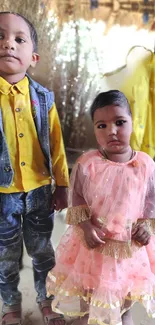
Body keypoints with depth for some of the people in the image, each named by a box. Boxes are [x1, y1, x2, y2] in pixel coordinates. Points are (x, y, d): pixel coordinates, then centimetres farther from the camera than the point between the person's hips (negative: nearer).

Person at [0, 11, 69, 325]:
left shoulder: (43, 98, -5)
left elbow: (56, 146, 2)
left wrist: (61, 185, 7)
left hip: (39, 192, 2)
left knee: (43, 252, 20)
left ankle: (46, 299, 43)